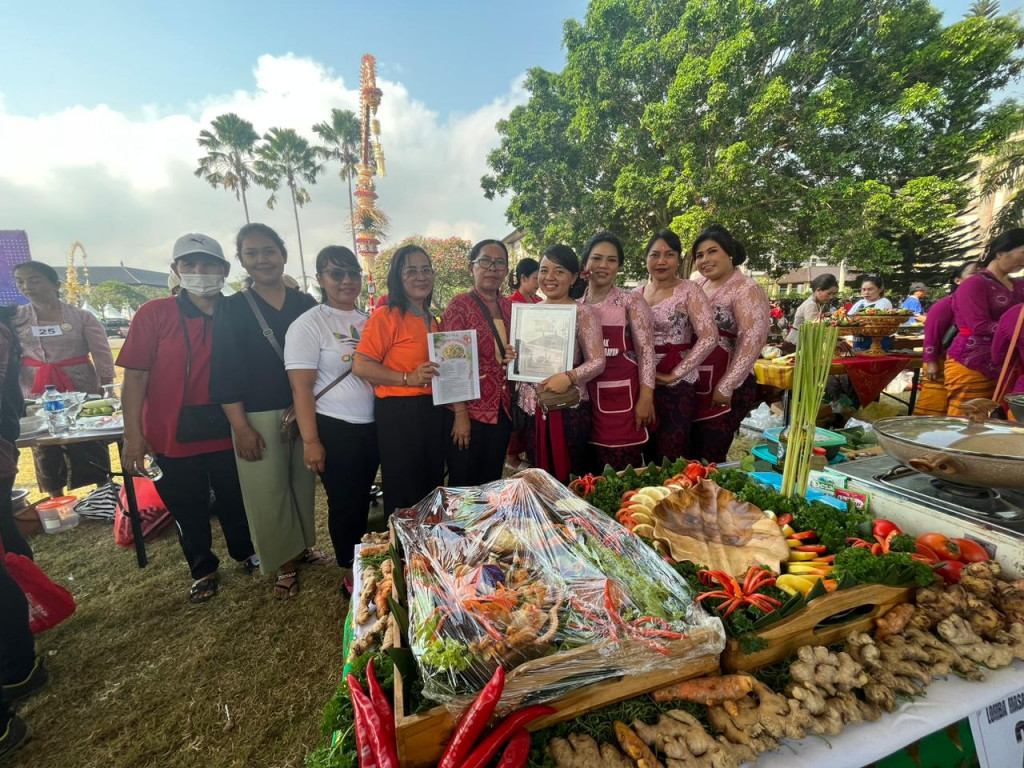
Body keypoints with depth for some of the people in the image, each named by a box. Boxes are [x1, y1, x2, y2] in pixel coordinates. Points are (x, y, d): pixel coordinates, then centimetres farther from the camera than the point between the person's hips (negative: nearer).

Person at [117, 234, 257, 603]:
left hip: (227, 430, 1)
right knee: (187, 507, 15)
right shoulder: (153, 314, -6)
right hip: (173, 435, -1)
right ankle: (202, 570, 37)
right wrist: (133, 435, -11)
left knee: (236, 499, 17)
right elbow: (135, 376, -7)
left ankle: (245, 552, 41)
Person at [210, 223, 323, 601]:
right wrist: (241, 427, -11)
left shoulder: (305, 303, 6)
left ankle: (303, 546, 33)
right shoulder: (231, 309, -1)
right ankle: (285, 563, 23)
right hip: (258, 417, -2)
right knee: (268, 492, 5)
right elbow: (226, 373, -5)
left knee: (303, 483, 13)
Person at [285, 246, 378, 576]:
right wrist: (310, 441, -14)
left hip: (373, 425, 6)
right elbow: (301, 388, -12)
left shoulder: (369, 320, 8)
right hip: (335, 429, -5)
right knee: (345, 503, 6)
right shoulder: (309, 324, -9)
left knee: (363, 498, 18)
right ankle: (350, 572, 27)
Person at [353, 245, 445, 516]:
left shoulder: (431, 320, 14)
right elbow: (360, 366, -17)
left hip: (433, 411, 7)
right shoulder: (386, 316, -10)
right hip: (398, 414, -7)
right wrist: (408, 378, -23)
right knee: (403, 496, 8)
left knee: (433, 489, 19)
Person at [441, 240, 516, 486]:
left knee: (492, 481, 17)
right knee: (463, 484, 8)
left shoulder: (510, 307, 7)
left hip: (502, 409, 6)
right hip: (469, 411, -5)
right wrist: (460, 414, -16)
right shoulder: (459, 306, -9)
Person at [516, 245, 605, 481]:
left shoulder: (583, 313, -7)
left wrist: (568, 377, -28)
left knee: (568, 478, 7)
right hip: (530, 407, 5)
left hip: (568, 408, -5)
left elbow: (597, 362, -12)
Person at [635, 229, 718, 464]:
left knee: (669, 458, 3)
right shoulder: (635, 294, 8)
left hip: (677, 385, -4)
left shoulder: (689, 291, -6)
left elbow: (709, 337, -16)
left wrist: (675, 374, -15)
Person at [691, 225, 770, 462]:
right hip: (693, 385, 6)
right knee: (689, 456, 13)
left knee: (709, 460, 1)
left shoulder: (747, 290, -9)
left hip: (725, 390, -6)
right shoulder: (698, 286, 10)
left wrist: (726, 387, -19)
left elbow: (752, 341, -17)